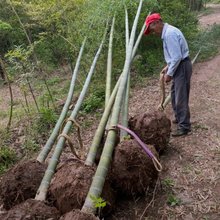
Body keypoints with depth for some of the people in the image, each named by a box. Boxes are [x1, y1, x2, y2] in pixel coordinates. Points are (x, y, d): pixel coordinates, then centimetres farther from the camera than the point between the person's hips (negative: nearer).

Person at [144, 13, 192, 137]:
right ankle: (179, 118, 36)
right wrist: (168, 67, 18)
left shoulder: (169, 34, -21)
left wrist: (169, 73, -17)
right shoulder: (168, 32, 12)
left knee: (181, 97, -5)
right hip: (178, 66, 11)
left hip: (182, 67, -10)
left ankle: (184, 126, 4)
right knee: (175, 94, 21)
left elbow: (177, 57, -25)